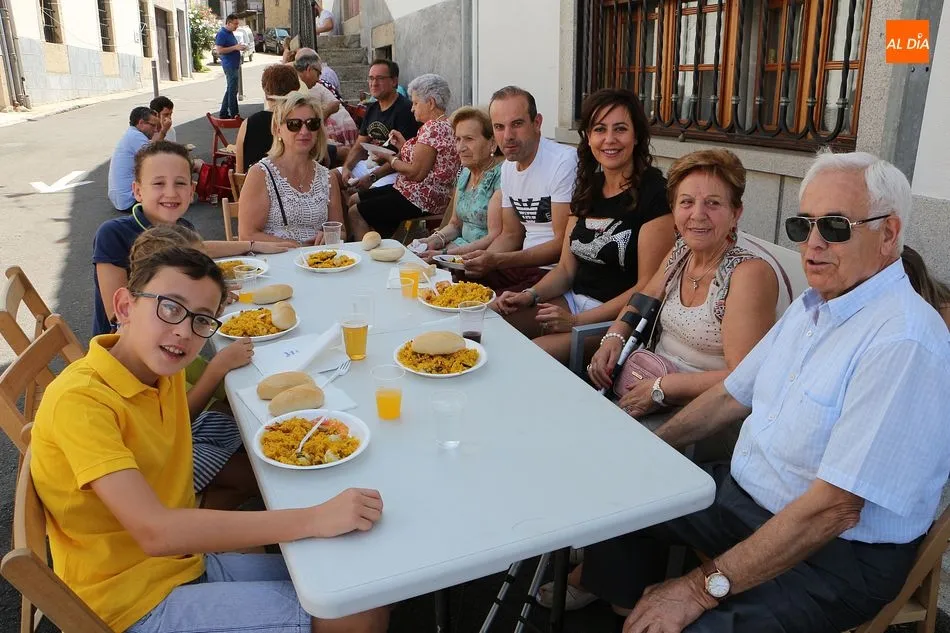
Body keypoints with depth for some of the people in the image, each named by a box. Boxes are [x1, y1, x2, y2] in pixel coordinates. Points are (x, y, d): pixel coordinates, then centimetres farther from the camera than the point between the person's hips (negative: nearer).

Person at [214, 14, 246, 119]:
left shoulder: (230, 33, 16)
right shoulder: (222, 34, -13)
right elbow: (219, 50, -20)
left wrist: (239, 47, 12)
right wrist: (235, 47, -21)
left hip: (235, 65, 10)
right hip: (230, 65, -10)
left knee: (230, 90, 14)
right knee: (232, 90, -6)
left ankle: (223, 113, 21)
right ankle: (234, 115, -2)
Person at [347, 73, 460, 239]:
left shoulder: (433, 128, -19)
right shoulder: (439, 125, 14)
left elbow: (416, 173, -22)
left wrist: (390, 159, -7)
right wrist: (403, 145, 6)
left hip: (420, 201, -11)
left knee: (355, 213, -9)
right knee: (354, 200, 16)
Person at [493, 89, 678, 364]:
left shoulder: (654, 192, -12)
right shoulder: (588, 187, 10)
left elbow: (649, 287, -14)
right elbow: (566, 267, 13)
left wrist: (578, 321, -17)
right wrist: (529, 295, -6)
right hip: (573, 300, 7)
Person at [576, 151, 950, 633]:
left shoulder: (903, 343, -26)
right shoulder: (812, 305, 6)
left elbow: (833, 508, -29)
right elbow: (733, 395, 13)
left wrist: (704, 587, -27)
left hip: (838, 553, -8)